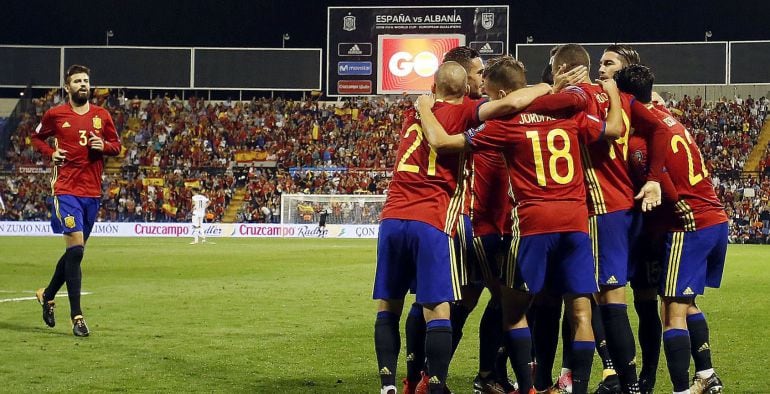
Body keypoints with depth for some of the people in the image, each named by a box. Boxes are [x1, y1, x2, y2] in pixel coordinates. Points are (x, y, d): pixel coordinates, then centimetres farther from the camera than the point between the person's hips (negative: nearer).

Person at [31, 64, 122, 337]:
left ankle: (48, 295, 37)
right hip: (66, 189, -4)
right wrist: (50, 152, -3)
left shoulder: (102, 116, 7)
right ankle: (77, 316, -12)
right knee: (76, 247, -16)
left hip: (92, 192, 4)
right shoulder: (55, 115, 1)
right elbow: (37, 137, 16)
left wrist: (104, 146, -7)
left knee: (76, 250, 12)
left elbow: (117, 145, 15)